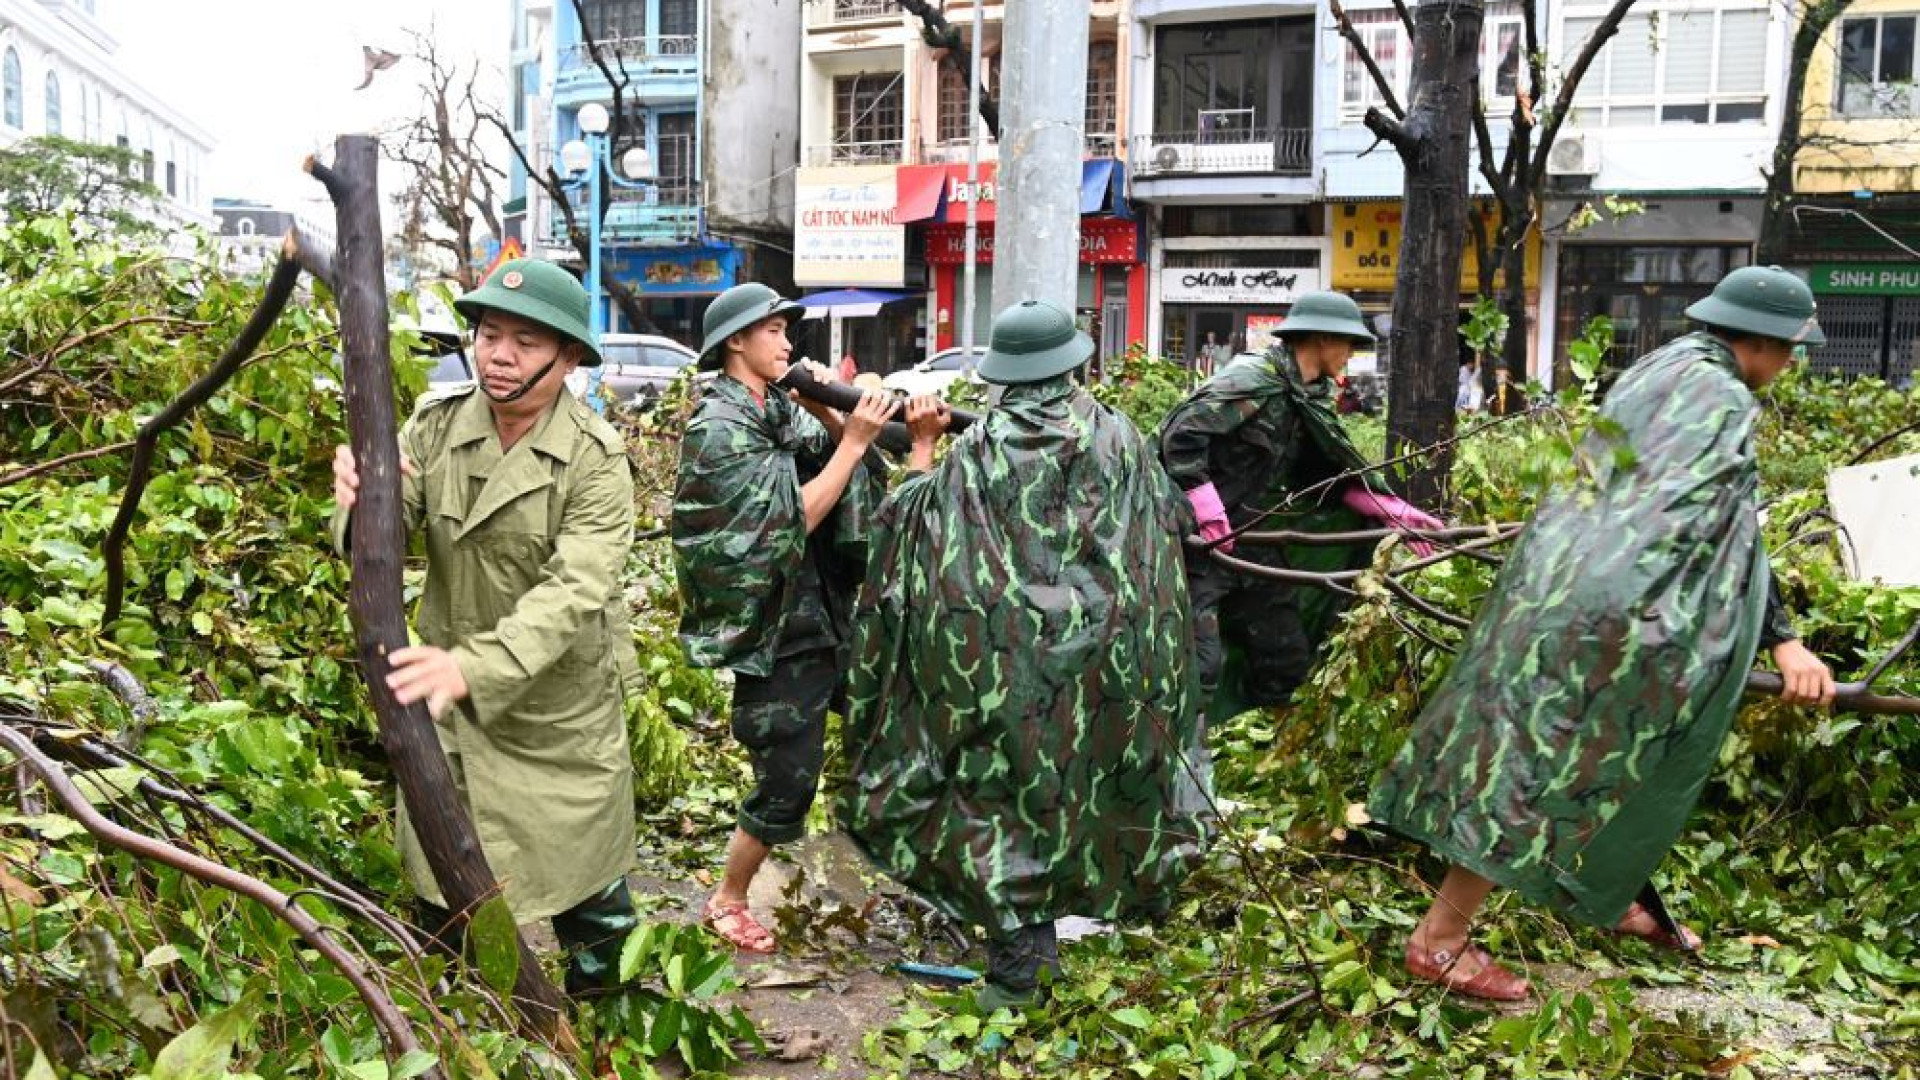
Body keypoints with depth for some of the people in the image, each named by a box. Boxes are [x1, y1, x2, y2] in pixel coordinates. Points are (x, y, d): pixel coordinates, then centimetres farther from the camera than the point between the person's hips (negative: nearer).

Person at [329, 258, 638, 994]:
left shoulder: (596, 462, -17)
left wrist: (473, 667, -43)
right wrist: (362, 505, -40)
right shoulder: (436, 425, -6)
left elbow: (573, 593, -27)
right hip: (449, 709, 4)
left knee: (584, 888, 11)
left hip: (562, 711, -3)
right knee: (443, 889, 18)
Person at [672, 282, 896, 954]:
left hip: (827, 610, 8)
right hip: (775, 628, -8)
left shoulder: (780, 408, 9)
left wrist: (828, 412, -9)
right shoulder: (718, 426, -13)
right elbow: (793, 517, -19)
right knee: (788, 778, -1)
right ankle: (726, 903, 19)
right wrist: (855, 440, -20)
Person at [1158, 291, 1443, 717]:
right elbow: (1181, 434, -27)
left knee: (1288, 663, 12)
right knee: (1200, 667, -15)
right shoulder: (1255, 380, -19)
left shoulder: (1311, 398, 9)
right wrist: (1210, 518, -26)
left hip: (1247, 541, 9)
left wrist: (1392, 509, 3)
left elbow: (1334, 473, 15)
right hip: (1197, 542, -9)